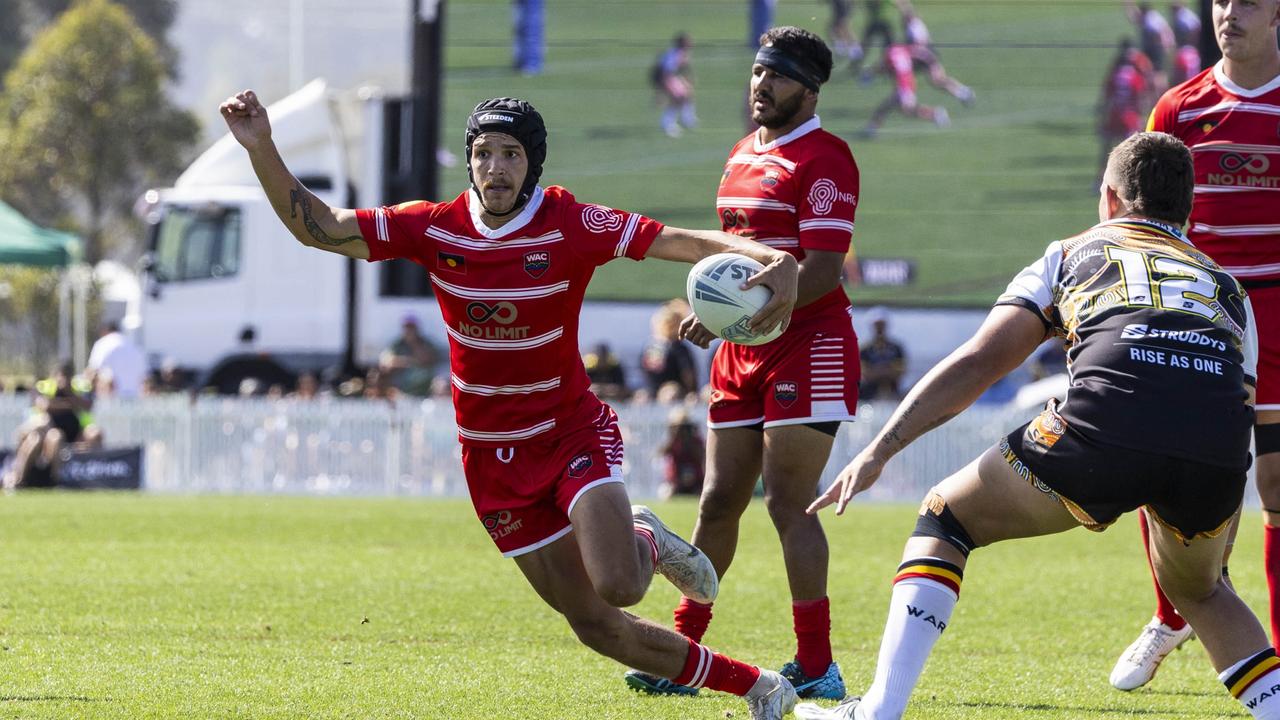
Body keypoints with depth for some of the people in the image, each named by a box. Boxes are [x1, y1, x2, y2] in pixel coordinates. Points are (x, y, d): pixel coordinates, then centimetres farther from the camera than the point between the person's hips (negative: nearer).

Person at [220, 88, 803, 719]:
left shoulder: (572, 224, -14)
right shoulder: (433, 228, -8)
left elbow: (687, 242, -20)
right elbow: (317, 227, -8)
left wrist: (774, 260, -37)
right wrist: (261, 148, -20)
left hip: (572, 430, -2)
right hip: (495, 462, 3)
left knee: (617, 585, -27)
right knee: (594, 624, 1)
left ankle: (647, 542, 12)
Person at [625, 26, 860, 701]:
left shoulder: (822, 158, -11)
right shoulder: (742, 156, 16)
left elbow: (821, 273, -19)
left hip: (806, 347, -8)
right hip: (742, 352, 8)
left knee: (788, 504, -12)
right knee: (719, 502, 9)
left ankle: (816, 668, -7)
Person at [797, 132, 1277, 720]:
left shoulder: (1073, 255, 28)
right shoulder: (1227, 286, 36)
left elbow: (978, 363, 15)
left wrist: (878, 451, 15)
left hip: (1105, 429, -3)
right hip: (1219, 458, 3)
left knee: (944, 521, 20)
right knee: (1198, 592, 36)